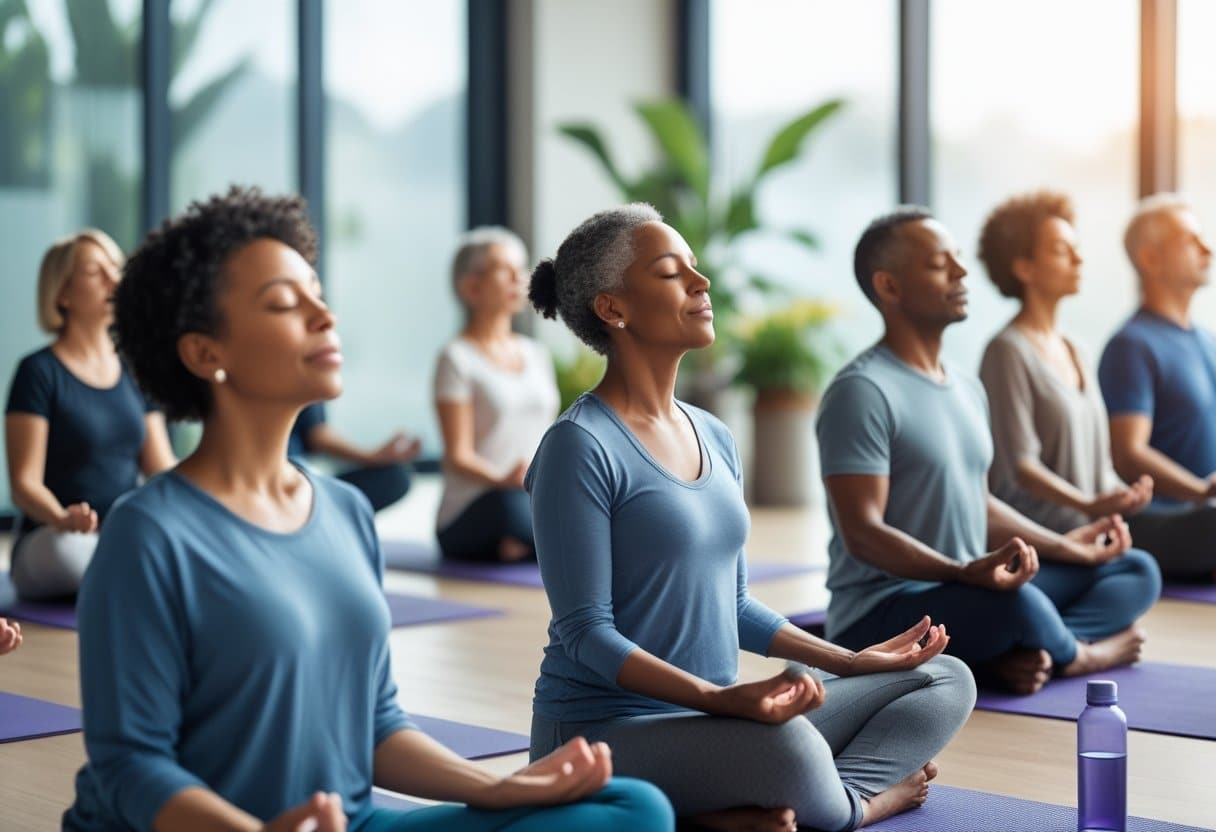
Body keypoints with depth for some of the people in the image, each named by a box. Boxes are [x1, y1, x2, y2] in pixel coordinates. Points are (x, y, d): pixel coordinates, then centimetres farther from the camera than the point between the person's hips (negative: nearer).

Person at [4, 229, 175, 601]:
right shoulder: (39, 372, -4)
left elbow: (162, 469, 11)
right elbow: (24, 483, -10)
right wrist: (63, 518, -32)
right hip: (55, 543, -3)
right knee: (68, 552, -40)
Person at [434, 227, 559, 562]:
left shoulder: (536, 354, 18)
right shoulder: (458, 358, -2)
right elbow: (458, 456, -9)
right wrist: (502, 480, -29)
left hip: (539, 502, 5)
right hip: (470, 518, -5)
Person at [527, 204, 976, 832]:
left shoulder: (713, 438, 12)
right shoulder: (581, 447, -12)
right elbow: (585, 632, -15)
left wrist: (850, 662, 12)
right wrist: (719, 697, -26)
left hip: (716, 721, 9)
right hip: (607, 727, -9)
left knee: (946, 681, 4)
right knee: (790, 749, -39)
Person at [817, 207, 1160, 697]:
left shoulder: (967, 387, 13)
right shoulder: (863, 391, -16)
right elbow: (862, 532, -22)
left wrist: (1068, 549, 19)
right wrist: (963, 573, -34)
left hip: (967, 593, 10)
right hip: (882, 611, -10)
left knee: (1137, 571, 9)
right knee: (1018, 603, -37)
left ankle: (1008, 658, -17)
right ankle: (1075, 655, -1)